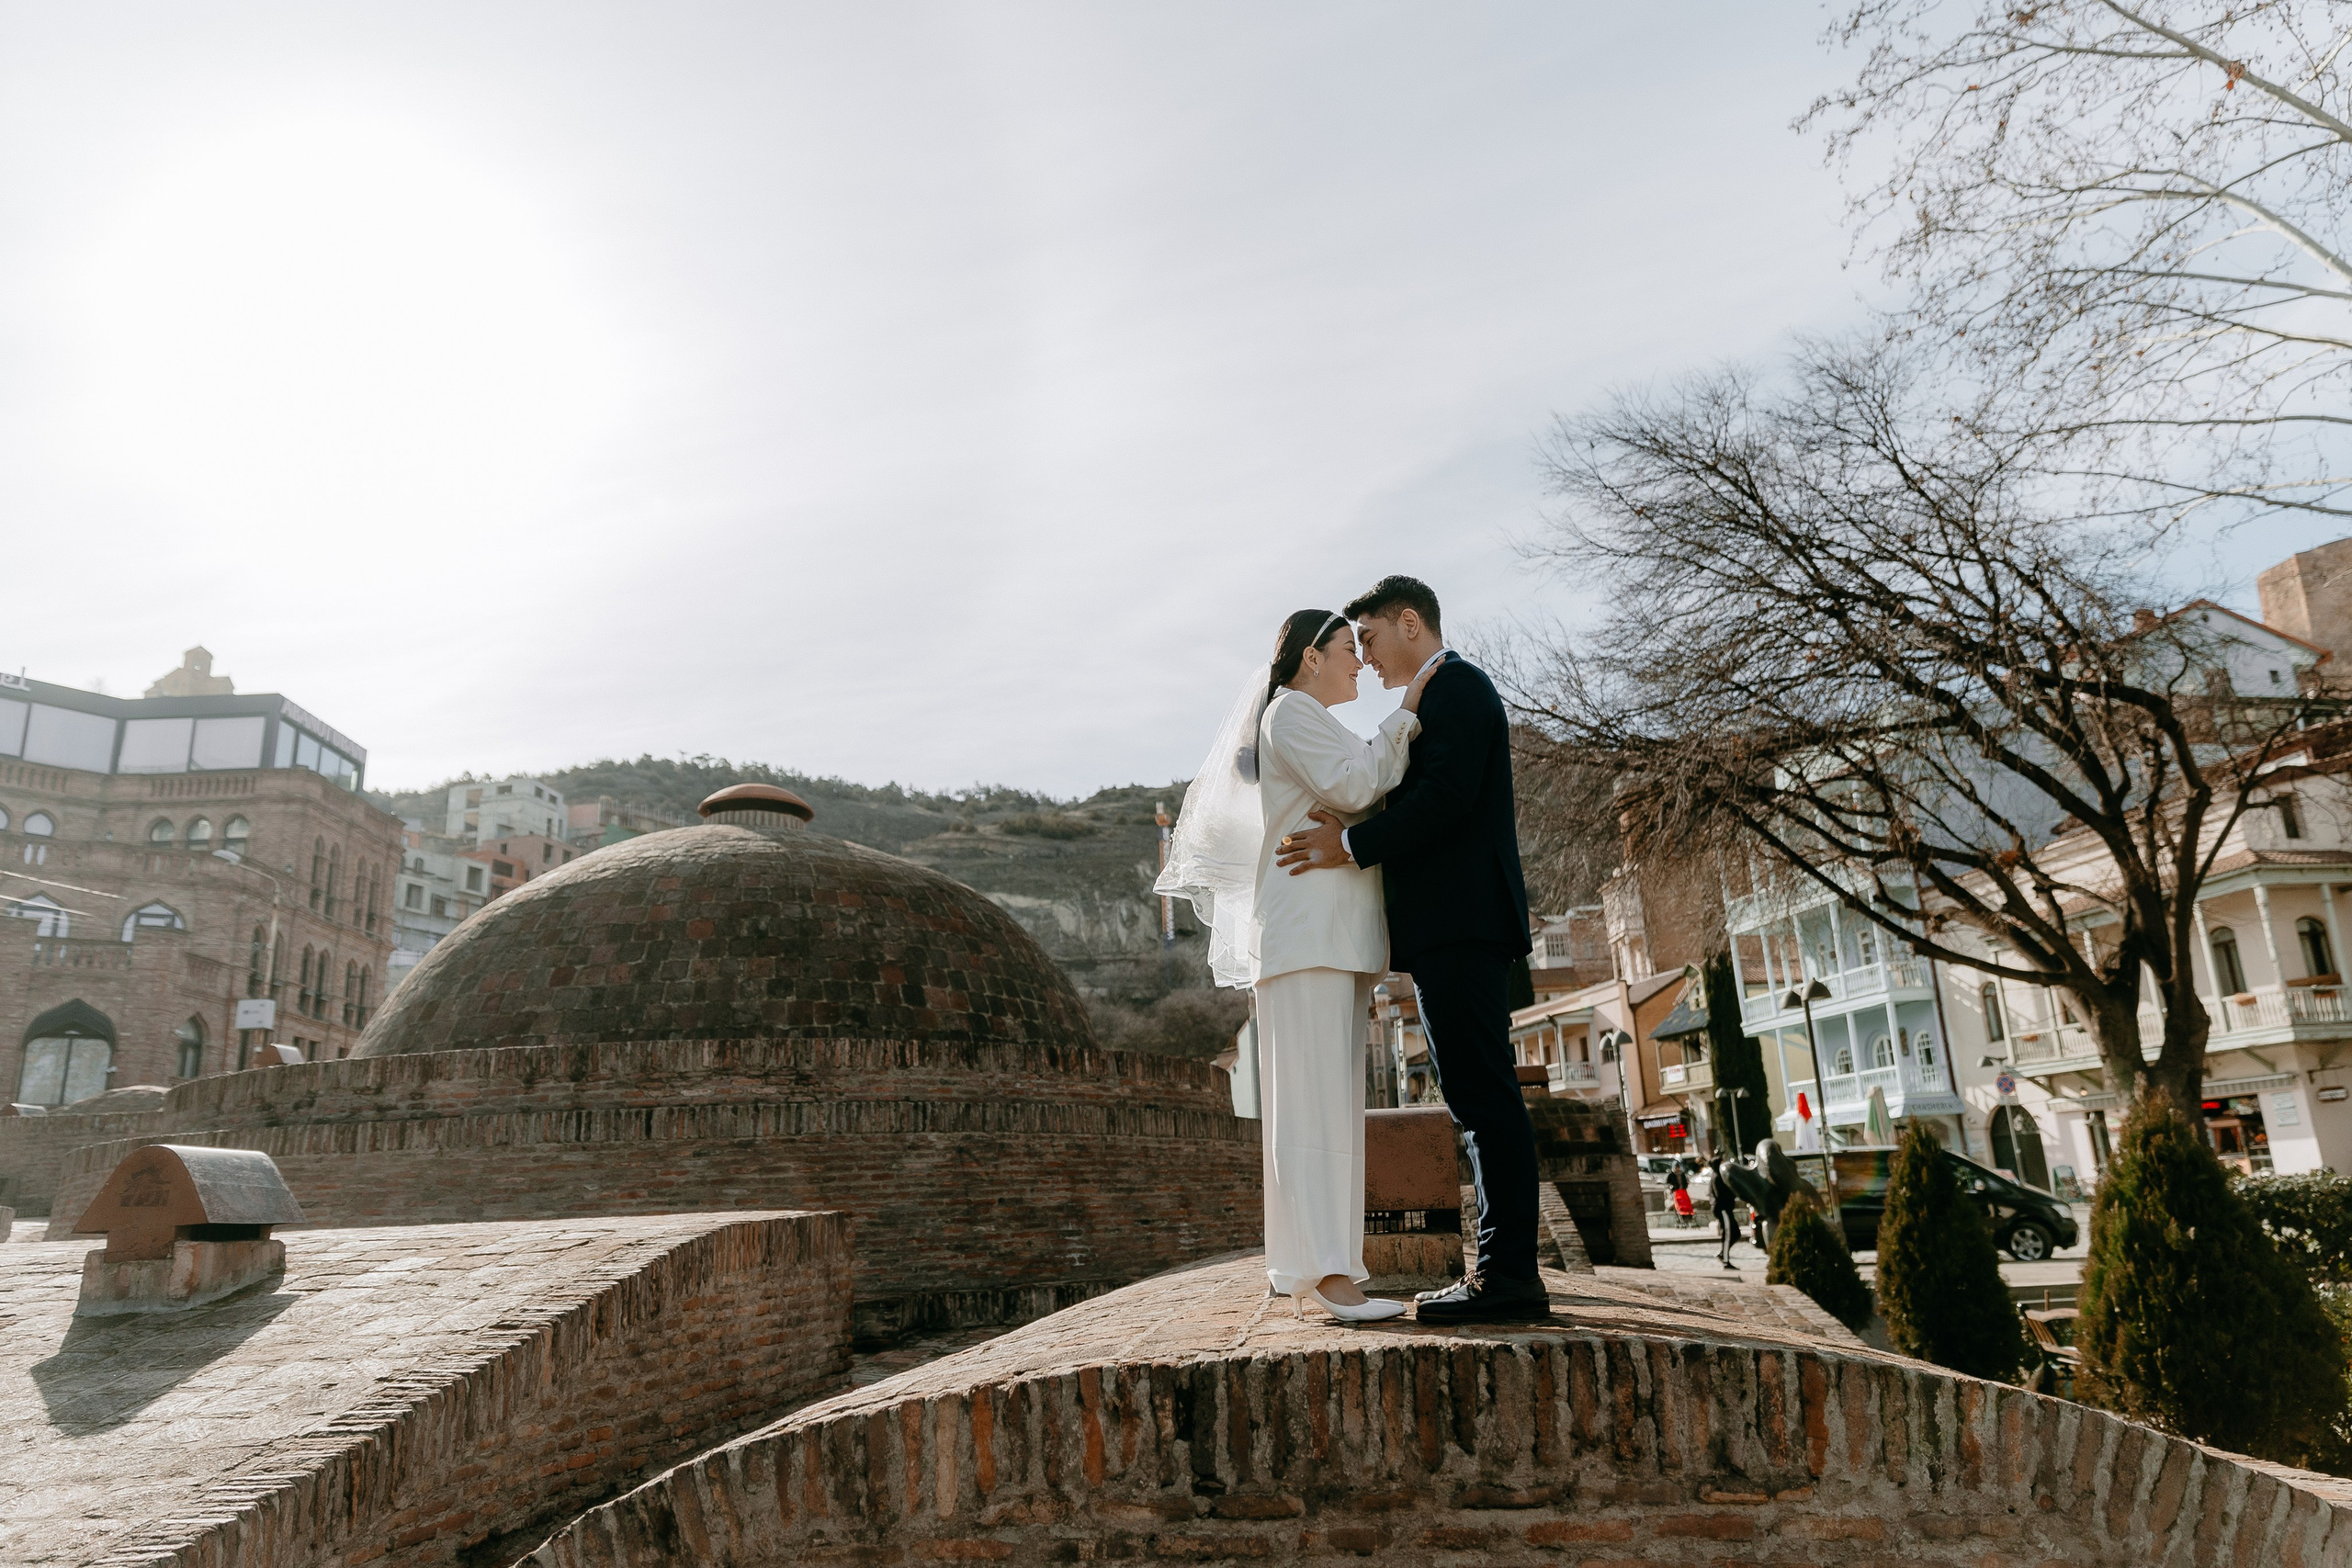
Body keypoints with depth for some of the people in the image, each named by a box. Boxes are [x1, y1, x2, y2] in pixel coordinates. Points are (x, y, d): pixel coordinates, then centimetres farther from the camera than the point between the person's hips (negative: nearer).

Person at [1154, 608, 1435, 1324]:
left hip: (1331, 935, 10)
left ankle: (1310, 1274, 7)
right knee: (1313, 1095, -14)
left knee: (1325, 1100, 5)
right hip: (1307, 928, -10)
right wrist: (1405, 717, -9)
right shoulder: (1292, 712, -3)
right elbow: (1352, 787, -16)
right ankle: (1328, 1272, -16)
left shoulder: (1312, 724, 28)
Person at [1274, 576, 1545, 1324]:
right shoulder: (1442, 695, 27)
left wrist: (1353, 845, -16)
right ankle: (1506, 1269, 12)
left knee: (1483, 1093, -11)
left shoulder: (1455, 685, -4)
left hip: (1460, 922, -11)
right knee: (1480, 1097, 8)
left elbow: (1448, 794, -18)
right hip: (1452, 926, 11)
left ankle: (1508, 1272, -8)